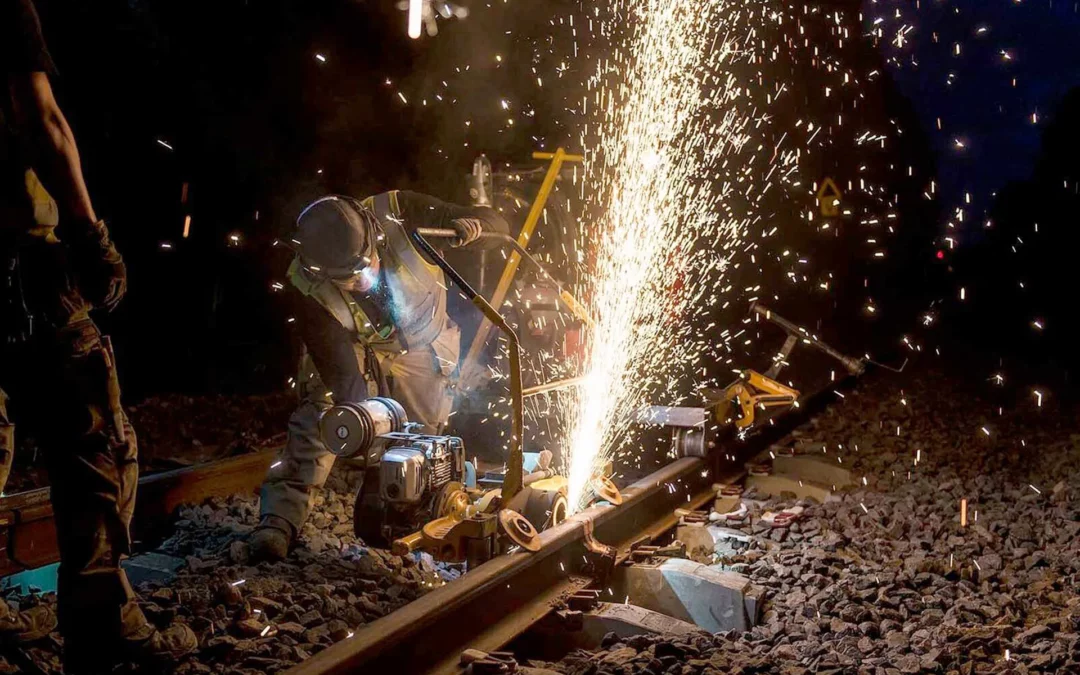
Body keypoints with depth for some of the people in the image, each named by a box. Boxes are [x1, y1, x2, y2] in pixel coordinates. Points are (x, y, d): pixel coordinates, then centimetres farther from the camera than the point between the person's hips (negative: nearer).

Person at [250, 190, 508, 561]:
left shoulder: (397, 213, -34)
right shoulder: (307, 289, -33)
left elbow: (495, 223, -24)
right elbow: (342, 374, -31)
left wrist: (471, 223, -47)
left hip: (421, 351, 2)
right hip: (353, 349, -1)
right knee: (319, 420, -22)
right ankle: (280, 520, -18)